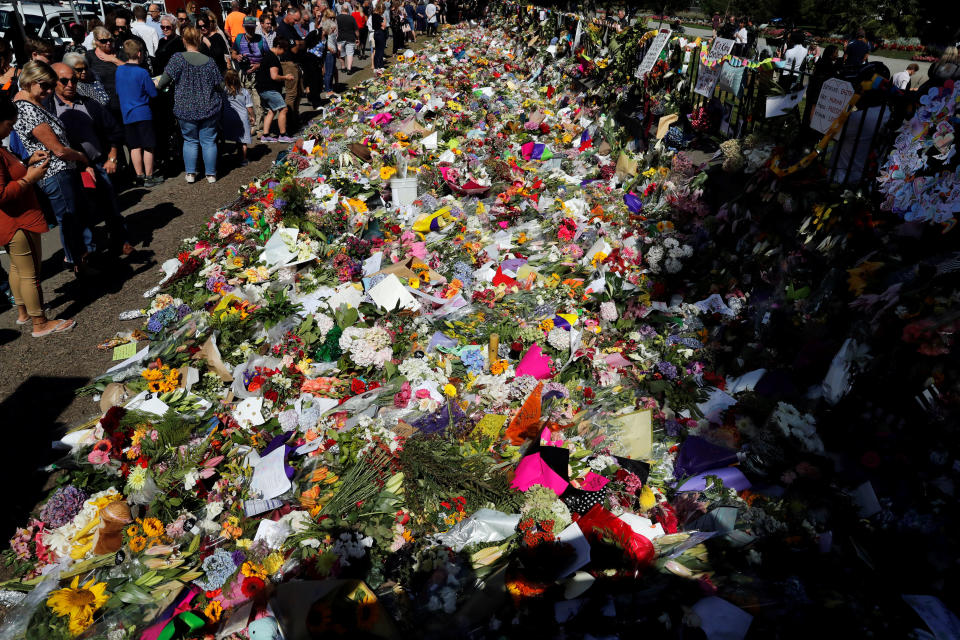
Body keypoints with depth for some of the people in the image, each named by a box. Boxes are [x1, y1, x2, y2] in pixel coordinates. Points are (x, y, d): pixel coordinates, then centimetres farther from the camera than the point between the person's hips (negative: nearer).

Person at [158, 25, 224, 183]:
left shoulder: (178, 59, -7)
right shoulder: (209, 61, -3)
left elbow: (166, 78, -6)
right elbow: (220, 85, 1)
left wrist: (157, 85, 16)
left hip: (186, 109, 0)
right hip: (208, 108, 1)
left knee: (190, 141, 11)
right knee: (209, 141, 7)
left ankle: (190, 174, 12)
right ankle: (211, 174, 10)